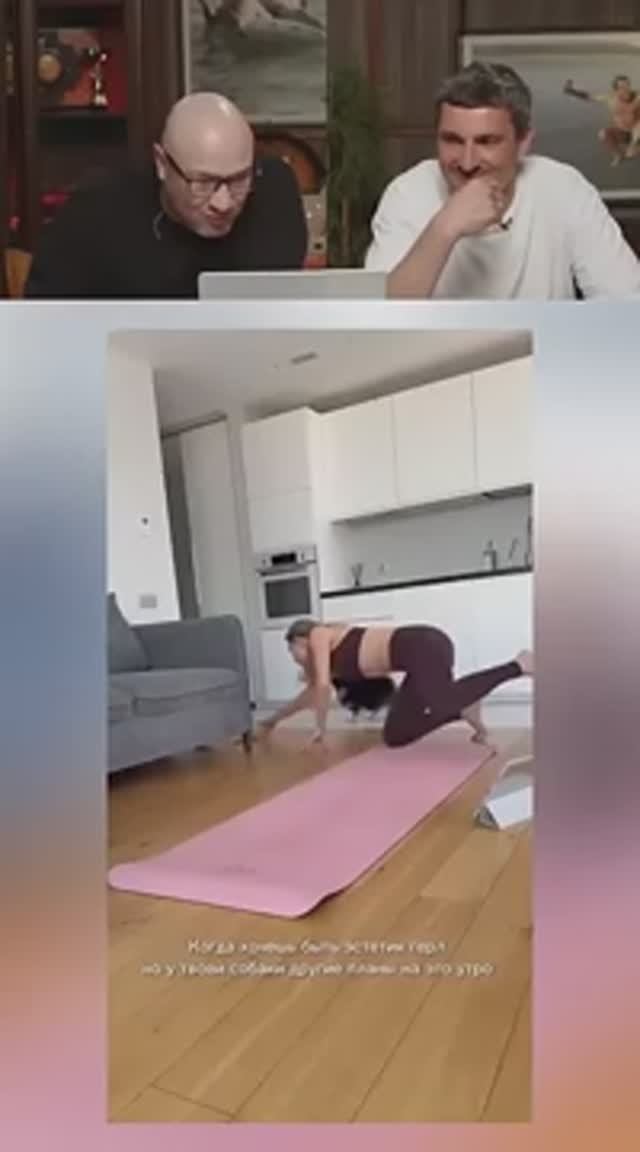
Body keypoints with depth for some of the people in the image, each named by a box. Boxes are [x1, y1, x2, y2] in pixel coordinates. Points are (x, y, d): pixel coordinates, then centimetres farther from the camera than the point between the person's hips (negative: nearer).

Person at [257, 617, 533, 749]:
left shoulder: (319, 634, 8)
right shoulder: (329, 653, 31)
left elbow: (323, 684, -2)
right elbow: (315, 690, 46)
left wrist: (321, 727, 11)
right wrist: (275, 719, 55)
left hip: (422, 646, -9)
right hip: (418, 654, 9)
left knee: (442, 704, -37)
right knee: (395, 736, 7)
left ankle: (517, 666, -29)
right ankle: (463, 707, -2)